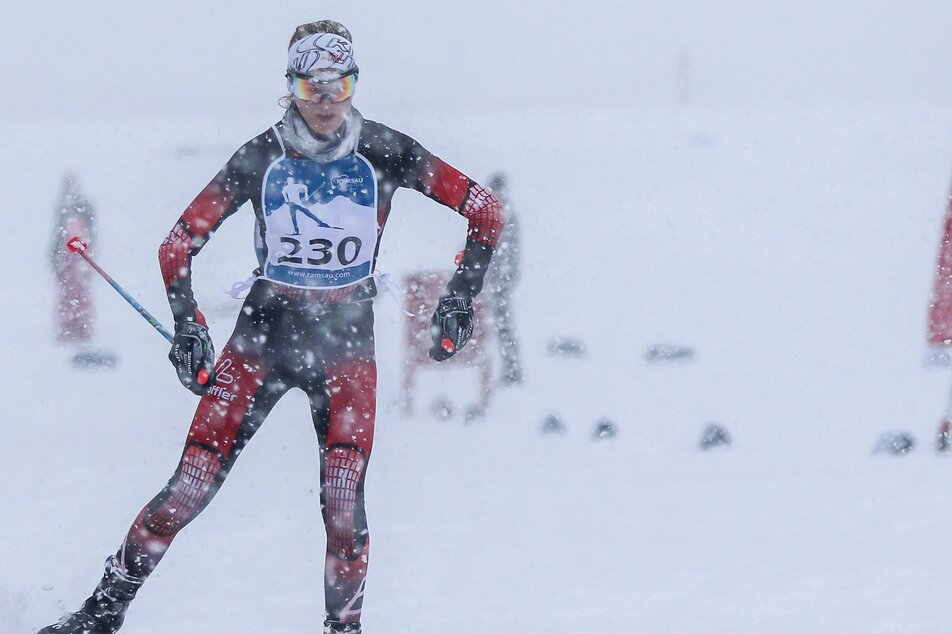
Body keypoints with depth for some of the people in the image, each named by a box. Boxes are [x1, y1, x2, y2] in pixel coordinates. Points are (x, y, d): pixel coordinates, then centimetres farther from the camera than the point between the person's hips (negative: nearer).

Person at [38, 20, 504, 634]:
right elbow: (180, 244, 0)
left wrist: (461, 299, -7)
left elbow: (487, 210, -3)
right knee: (190, 489, -6)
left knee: (343, 502, -13)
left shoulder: (383, 152, -6)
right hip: (264, 333, 0)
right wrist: (189, 324, -10)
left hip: (347, 342, 0)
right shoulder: (262, 158, -5)